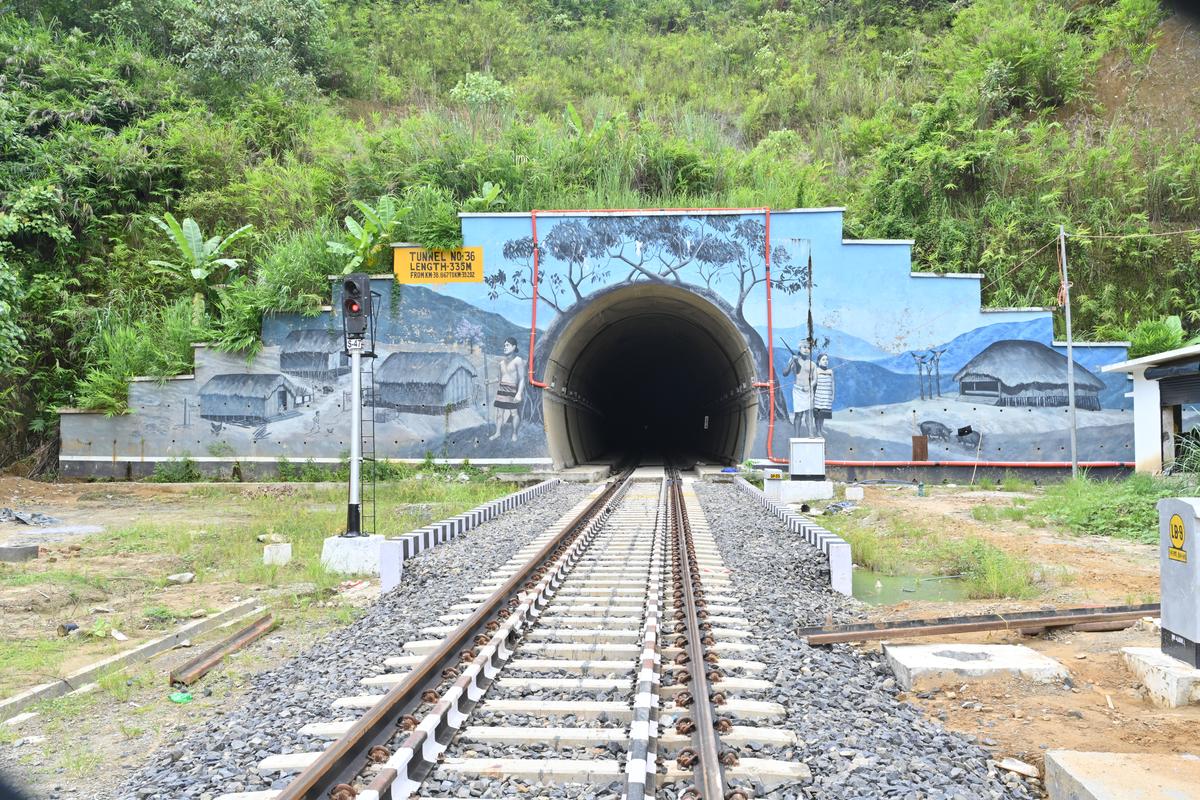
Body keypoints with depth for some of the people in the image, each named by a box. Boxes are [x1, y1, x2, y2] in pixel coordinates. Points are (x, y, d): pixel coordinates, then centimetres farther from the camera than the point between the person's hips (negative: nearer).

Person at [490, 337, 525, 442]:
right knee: (499, 411, 6)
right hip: (502, 389, 6)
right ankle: (497, 433, 15)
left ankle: (514, 434, 14)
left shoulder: (518, 360, -7)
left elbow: (522, 378, -12)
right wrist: (495, 395, 20)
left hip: (512, 390, -6)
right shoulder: (502, 362, 13)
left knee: (514, 412, 0)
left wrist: (519, 393, -22)